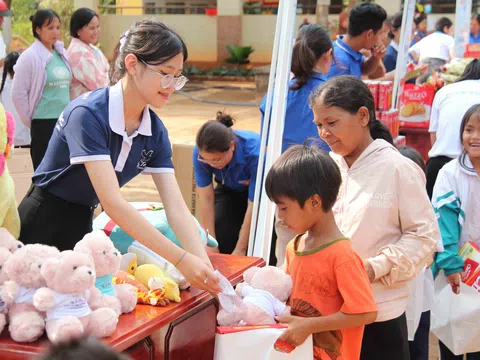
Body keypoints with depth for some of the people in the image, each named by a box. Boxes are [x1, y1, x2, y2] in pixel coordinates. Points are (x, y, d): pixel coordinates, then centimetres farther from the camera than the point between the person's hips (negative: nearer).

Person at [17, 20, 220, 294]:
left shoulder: (156, 132, -6)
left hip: (82, 228, 6)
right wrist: (181, 260, -38)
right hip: (41, 227, -6)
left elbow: (176, 208, -12)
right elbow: (113, 202, -34)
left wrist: (205, 267, -28)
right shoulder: (87, 114, -26)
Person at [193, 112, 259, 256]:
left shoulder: (254, 153, -41)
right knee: (219, 234, -17)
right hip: (230, 189, 4)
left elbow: (254, 206, -34)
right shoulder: (201, 153, -30)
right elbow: (206, 198, -24)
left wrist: (240, 250, -29)